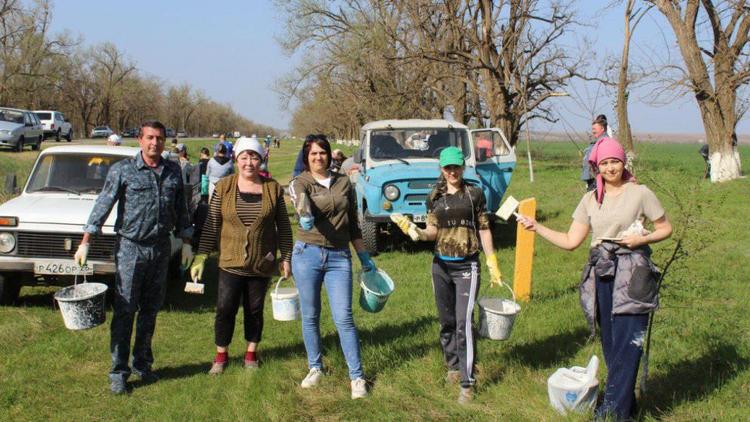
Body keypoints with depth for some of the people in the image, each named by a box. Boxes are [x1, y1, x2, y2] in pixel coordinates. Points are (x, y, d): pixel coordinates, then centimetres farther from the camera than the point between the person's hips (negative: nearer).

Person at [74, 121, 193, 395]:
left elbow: (181, 210, 14)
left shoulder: (173, 171, 6)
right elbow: (103, 205, -7)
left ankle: (142, 364, 25)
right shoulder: (122, 169, -5)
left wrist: (186, 242, 12)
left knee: (150, 310, 12)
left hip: (161, 248, 4)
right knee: (124, 312, -2)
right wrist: (85, 242, -11)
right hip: (130, 248, -4)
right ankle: (119, 372, 5)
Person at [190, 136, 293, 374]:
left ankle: (251, 353, 29)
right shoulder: (224, 187, -3)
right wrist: (201, 256, -6)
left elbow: (283, 226, 4)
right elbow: (211, 225, -1)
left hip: (261, 264, 1)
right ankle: (221, 355, 19)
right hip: (231, 262, 0)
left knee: (255, 310, 11)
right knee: (225, 310, 0)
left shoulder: (273, 189, -1)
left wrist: (286, 258, 3)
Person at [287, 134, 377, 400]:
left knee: (344, 318, -3)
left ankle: (357, 376, 6)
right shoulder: (300, 182, -1)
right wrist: (305, 215, -50)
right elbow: (301, 199, -27)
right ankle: (315, 368, 27)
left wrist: (364, 256, 17)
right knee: (310, 316, 9)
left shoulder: (344, 182, 9)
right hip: (307, 254, -1)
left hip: (339, 257, 1)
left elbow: (353, 223, 17)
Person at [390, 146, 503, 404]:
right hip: (441, 265, 4)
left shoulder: (474, 194, -1)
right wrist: (416, 232, -16)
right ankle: (454, 366, 32)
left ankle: (467, 383, -7)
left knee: (464, 323, -12)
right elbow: (433, 231, 5)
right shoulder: (435, 197, 6)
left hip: (467, 267, -3)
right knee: (446, 322, 13)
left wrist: (493, 265, -1)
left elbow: (484, 230, 1)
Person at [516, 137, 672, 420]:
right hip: (601, 275, 5)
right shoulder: (590, 200, 10)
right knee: (610, 343, 10)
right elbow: (571, 241, 6)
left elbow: (665, 228, 7)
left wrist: (642, 239, -11)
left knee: (627, 343, -8)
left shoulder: (640, 193, -1)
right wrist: (536, 227, -1)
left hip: (632, 275, -4)